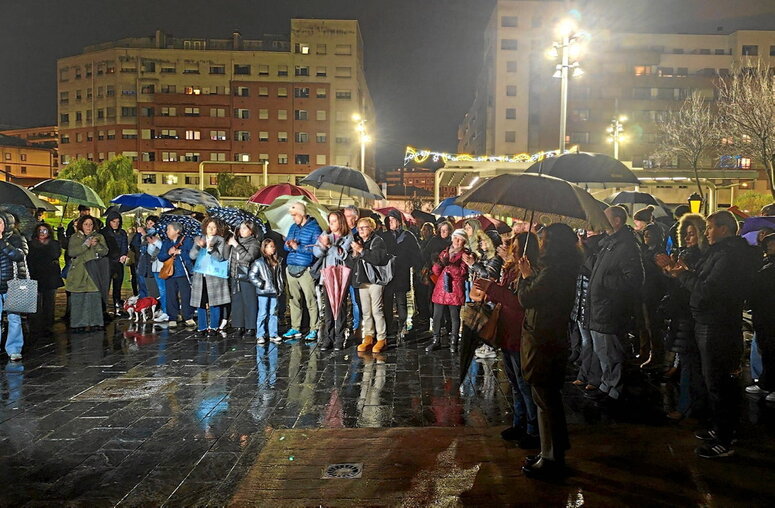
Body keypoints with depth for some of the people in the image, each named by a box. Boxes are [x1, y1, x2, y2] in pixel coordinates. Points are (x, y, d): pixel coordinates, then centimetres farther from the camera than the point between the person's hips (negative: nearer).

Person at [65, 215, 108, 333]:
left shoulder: (99, 237, 14)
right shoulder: (74, 238, 11)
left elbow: (105, 251, 3)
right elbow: (71, 252, -4)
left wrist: (96, 245, -16)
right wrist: (85, 245, -15)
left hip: (94, 273, 0)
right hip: (79, 273, 0)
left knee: (94, 298, -5)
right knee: (78, 299, -4)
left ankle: (94, 322, 0)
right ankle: (78, 323, 1)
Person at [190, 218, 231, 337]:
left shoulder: (220, 240, 4)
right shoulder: (198, 239, 12)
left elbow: (220, 257, -7)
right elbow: (192, 256, 3)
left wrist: (210, 248, -22)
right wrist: (198, 246, -13)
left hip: (214, 275, -2)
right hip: (200, 275, 2)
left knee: (214, 302, -3)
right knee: (200, 302, 2)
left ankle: (214, 327, 8)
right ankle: (202, 327, 12)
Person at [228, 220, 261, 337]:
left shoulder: (254, 243, -3)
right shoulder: (236, 240, 14)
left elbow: (249, 257, -18)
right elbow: (229, 256, 18)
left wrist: (236, 245, -16)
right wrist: (229, 245, 4)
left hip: (247, 276, -6)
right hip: (235, 275, 6)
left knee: (249, 302, -4)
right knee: (237, 301, 8)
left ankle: (251, 328, 0)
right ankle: (239, 326, 16)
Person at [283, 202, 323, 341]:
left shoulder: (314, 228, -3)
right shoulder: (293, 227, 18)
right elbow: (286, 245, 19)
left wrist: (297, 247, -14)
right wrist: (289, 245, -4)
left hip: (305, 270, -6)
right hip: (291, 268, 6)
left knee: (311, 300, -5)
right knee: (294, 299, 9)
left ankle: (314, 330, 2)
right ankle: (295, 328, 17)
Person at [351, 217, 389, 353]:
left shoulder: (378, 241, -4)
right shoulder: (358, 242, 17)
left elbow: (377, 258, -19)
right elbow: (352, 262, 18)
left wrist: (362, 250, -18)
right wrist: (354, 254, -3)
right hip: (362, 281, 7)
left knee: (377, 310, -8)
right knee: (365, 311, 8)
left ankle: (382, 339, -1)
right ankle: (368, 338, 14)